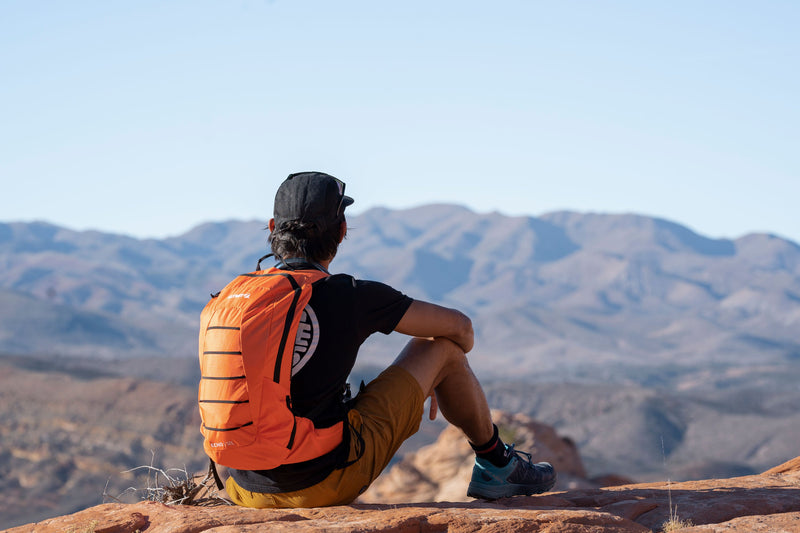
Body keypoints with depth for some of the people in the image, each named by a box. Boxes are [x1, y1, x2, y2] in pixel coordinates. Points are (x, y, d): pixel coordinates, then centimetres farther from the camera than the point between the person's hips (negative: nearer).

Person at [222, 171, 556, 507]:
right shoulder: (349, 296, -9)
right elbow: (458, 326, 4)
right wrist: (451, 366, 29)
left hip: (245, 489, 5)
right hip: (323, 483, -4)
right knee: (440, 346, 11)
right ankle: (496, 464, 30)